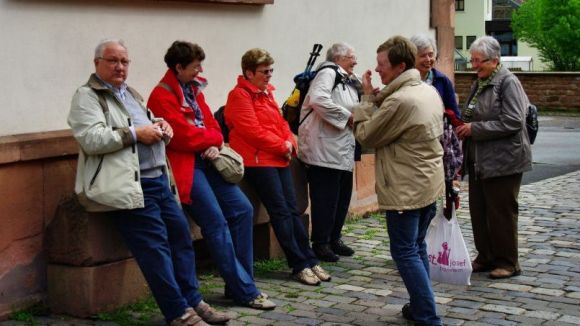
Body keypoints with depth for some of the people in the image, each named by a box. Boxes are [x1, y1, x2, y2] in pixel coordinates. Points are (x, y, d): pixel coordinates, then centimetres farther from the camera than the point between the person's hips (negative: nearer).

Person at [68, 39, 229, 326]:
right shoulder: (87, 96, -2)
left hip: (158, 178, 9)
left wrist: (159, 125, 9)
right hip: (129, 185, -8)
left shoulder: (131, 94, 23)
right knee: (155, 244, -12)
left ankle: (192, 301, 13)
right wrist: (136, 133, -14)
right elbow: (91, 140, -16)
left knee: (181, 235, 5)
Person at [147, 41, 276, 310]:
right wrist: (214, 138, 1)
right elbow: (184, 136, -16)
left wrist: (214, 145, -7)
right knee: (217, 222, -14)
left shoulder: (193, 90, 16)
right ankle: (244, 291, -7)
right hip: (185, 164, -8)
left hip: (206, 160, 8)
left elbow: (211, 124, 15)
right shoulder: (162, 96, -11)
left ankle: (239, 283, 8)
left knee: (242, 210, -1)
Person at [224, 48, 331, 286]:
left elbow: (281, 123, 19)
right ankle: (300, 265, -4)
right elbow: (252, 131, -16)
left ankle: (310, 261, 9)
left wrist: (290, 143, -1)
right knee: (281, 212, -8)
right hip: (258, 161, -8)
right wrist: (281, 146, -11)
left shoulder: (266, 93, 18)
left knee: (292, 210, 7)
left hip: (279, 159, 8)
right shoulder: (239, 96, -9)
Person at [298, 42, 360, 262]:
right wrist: (347, 116, -17)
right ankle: (320, 243, 5)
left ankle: (334, 239, 25)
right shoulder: (328, 72, -8)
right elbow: (318, 99, -25)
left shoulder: (348, 81, 21)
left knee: (342, 196, 13)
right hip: (325, 148, -10)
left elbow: (353, 109, 30)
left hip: (343, 149, 10)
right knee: (325, 198, -4)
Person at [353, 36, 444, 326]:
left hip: (406, 190, -9)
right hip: (430, 184, 9)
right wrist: (377, 98, 6)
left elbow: (365, 136, -12)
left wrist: (368, 98, -3)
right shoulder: (430, 91, 7)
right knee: (417, 248, 19)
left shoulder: (398, 100, -22)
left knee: (405, 253, -1)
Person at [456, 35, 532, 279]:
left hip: (503, 160, -8)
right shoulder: (479, 84, 15)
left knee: (502, 212, -1)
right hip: (479, 160, 8)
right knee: (479, 211, 10)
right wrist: (464, 125, 6)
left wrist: (475, 128, -18)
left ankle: (507, 262, 10)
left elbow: (512, 122, -21)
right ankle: (486, 257, 22)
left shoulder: (508, 82, -12)